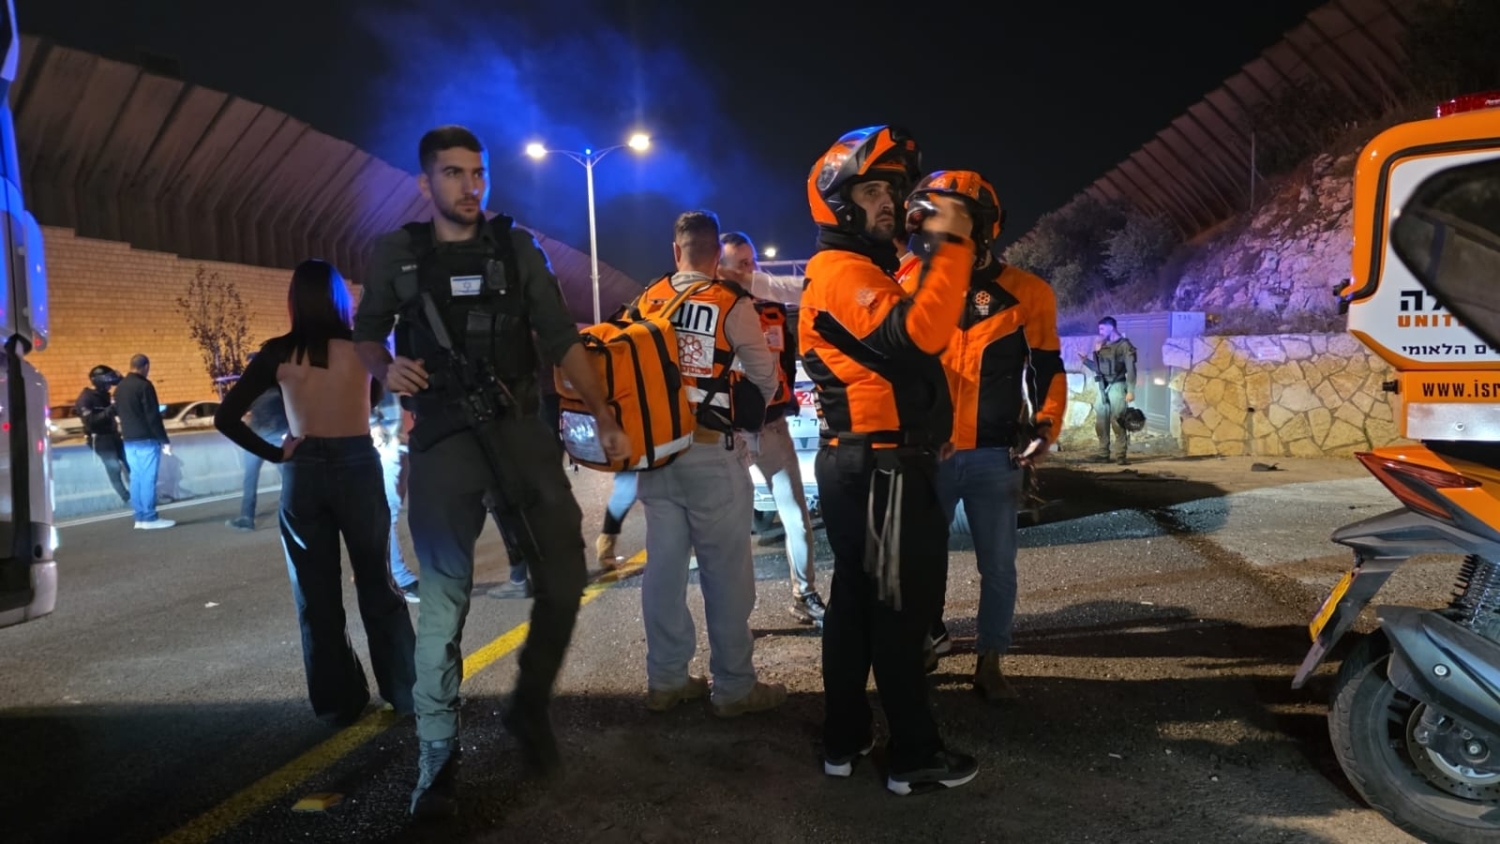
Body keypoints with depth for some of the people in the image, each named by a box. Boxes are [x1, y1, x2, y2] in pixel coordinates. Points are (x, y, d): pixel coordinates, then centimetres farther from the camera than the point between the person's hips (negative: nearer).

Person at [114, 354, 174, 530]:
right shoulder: (144, 385, -13)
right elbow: (153, 416, -15)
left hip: (129, 440, 8)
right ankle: (150, 518, -6)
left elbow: (119, 413, 19)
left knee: (136, 478, 9)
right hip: (146, 439, -8)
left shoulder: (119, 387, 13)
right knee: (148, 479, -6)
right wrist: (164, 440, -12)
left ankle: (140, 517, 11)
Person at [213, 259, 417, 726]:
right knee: (378, 587, 13)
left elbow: (226, 418, -6)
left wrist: (273, 453, 0)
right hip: (358, 468, 0)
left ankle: (338, 703, 18)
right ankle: (404, 693, 17)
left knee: (317, 597, 12)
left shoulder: (278, 353, -4)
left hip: (302, 475, 0)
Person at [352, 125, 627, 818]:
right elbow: (366, 333, 15)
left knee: (564, 578, -2)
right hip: (442, 438, -1)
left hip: (520, 426, 2)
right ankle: (437, 758, 11)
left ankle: (530, 705, 22)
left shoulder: (517, 248, 6)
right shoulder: (398, 253, 4)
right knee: (443, 601, -1)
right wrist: (386, 369, -8)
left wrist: (604, 418, -1)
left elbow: (562, 340, 5)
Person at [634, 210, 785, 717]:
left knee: (664, 564, 10)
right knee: (726, 569, 3)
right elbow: (765, 376, -2)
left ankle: (666, 680, 19)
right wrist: (750, 414, 17)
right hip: (711, 449, -5)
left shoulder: (647, 302, 6)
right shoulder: (733, 303, -7)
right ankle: (734, 687, 11)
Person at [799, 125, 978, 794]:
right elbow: (918, 332, -28)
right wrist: (946, 246, -23)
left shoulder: (864, 271, 22)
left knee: (857, 598, 14)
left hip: (862, 462, 11)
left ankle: (844, 741, 24)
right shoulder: (842, 272, -13)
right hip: (882, 467, -11)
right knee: (902, 606, -3)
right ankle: (915, 756, 8)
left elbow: (914, 330, 16)